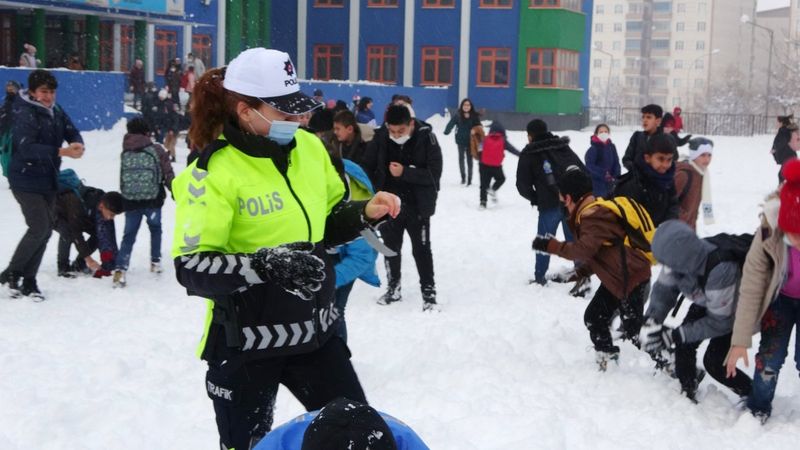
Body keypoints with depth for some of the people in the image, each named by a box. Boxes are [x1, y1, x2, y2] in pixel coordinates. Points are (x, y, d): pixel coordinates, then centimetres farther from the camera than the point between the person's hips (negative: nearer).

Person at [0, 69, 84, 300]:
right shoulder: (25, 115, -18)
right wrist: (62, 152, -35)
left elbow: (72, 131, 7)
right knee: (39, 228, -12)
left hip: (48, 180, 8)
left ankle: (28, 281, 20)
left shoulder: (55, 111, 4)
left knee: (46, 229, 9)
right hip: (26, 180, -8)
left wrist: (77, 144, -18)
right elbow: (27, 148, -29)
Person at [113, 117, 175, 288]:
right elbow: (168, 174, -2)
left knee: (129, 235, 4)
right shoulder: (156, 150, -4)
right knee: (155, 228, 22)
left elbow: (122, 179, 13)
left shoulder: (125, 153, 5)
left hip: (130, 202, 2)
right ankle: (155, 262, 25)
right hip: (153, 200, -2)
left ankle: (120, 269, -11)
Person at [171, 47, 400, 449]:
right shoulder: (215, 173, -19)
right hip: (246, 341, -5)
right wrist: (265, 265, -36)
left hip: (315, 329, 6)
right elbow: (191, 268, -24)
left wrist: (366, 213, -4)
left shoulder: (309, 148, 1)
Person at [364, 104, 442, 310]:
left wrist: (405, 172, -27)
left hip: (417, 206, -3)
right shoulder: (381, 139, -9)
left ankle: (428, 292, 15)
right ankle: (393, 288, 32)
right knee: (391, 247, 16)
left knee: (421, 249, 4)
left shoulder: (426, 138, -15)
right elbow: (369, 168, 1)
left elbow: (434, 174, -18)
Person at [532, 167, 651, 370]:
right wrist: (580, 273, 11)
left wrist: (551, 245, -27)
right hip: (615, 278, 10)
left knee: (632, 330, -6)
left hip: (633, 279, -10)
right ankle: (608, 360, 24)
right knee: (594, 318, 15)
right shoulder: (595, 212, 12)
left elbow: (585, 250, -33)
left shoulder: (593, 217, -21)